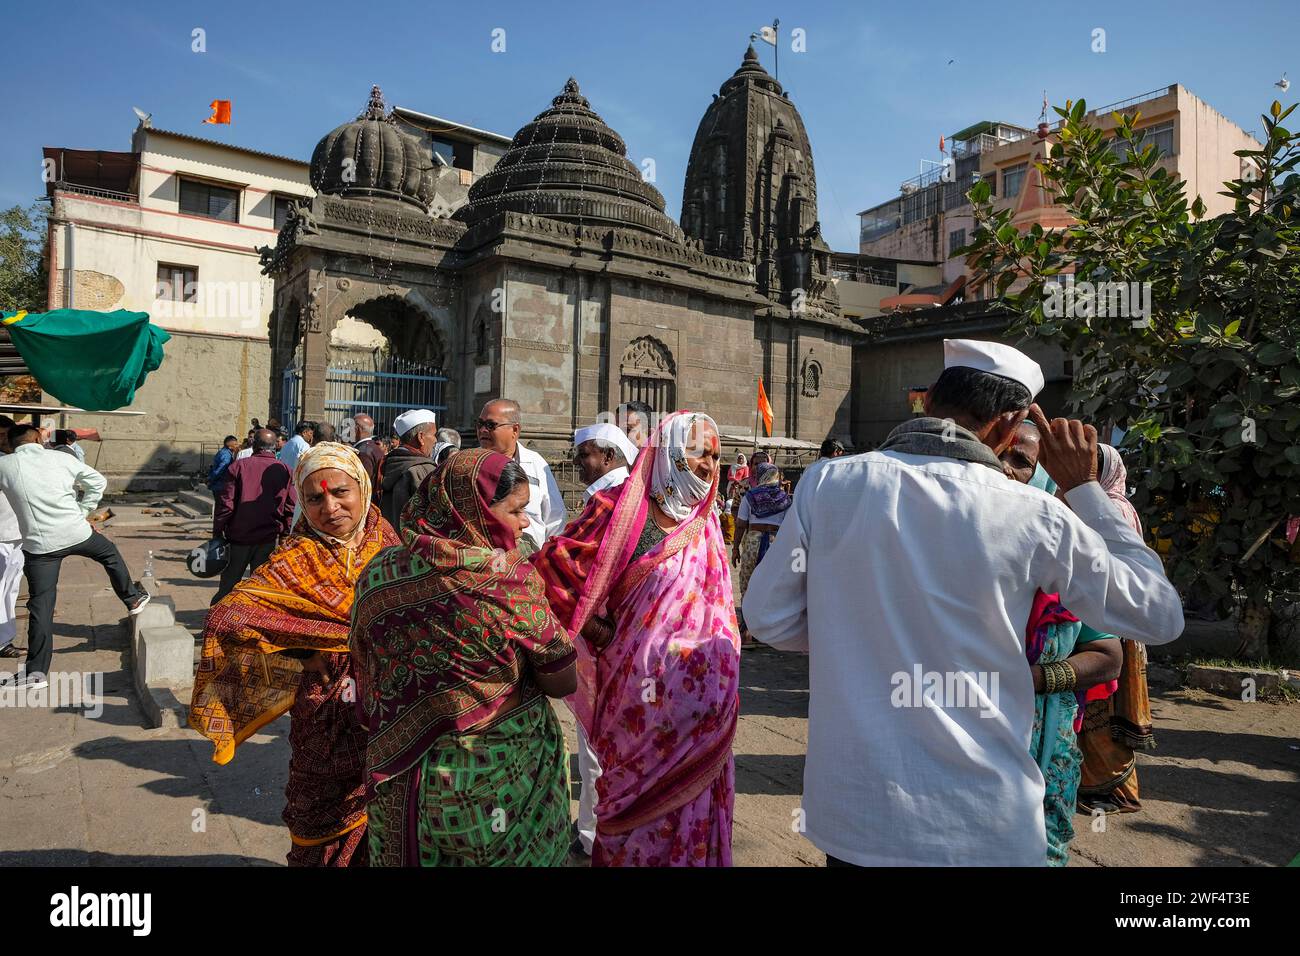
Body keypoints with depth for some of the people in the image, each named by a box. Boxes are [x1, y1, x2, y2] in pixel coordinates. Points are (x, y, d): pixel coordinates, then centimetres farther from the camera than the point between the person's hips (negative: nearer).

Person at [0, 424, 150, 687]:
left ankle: (37, 671, 8)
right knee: (110, 553, 31)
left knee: (41, 605, 5)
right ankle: (133, 599, 46)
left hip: (39, 545, 0)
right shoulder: (61, 458, 1)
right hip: (76, 533, 0)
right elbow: (98, 482, 5)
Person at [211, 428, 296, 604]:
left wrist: (217, 531, 2)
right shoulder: (284, 470, -1)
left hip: (239, 536, 0)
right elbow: (290, 507, 0)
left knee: (229, 582, 13)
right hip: (268, 537, 1)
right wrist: (284, 533, 11)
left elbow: (225, 502, -7)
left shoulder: (240, 466, -6)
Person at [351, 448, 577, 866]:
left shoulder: (378, 574, -7)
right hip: (506, 780, -4)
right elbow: (563, 682, -13)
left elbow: (369, 688, 5)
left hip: (403, 787, 4)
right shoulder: (507, 576, -22)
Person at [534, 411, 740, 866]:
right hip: (641, 681, -5)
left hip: (698, 683, 5)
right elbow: (552, 560, -9)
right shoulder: (621, 508, -9)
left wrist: (722, 679, 10)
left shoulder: (705, 523, 8)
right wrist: (593, 626, -8)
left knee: (690, 793, 15)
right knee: (640, 789, 11)